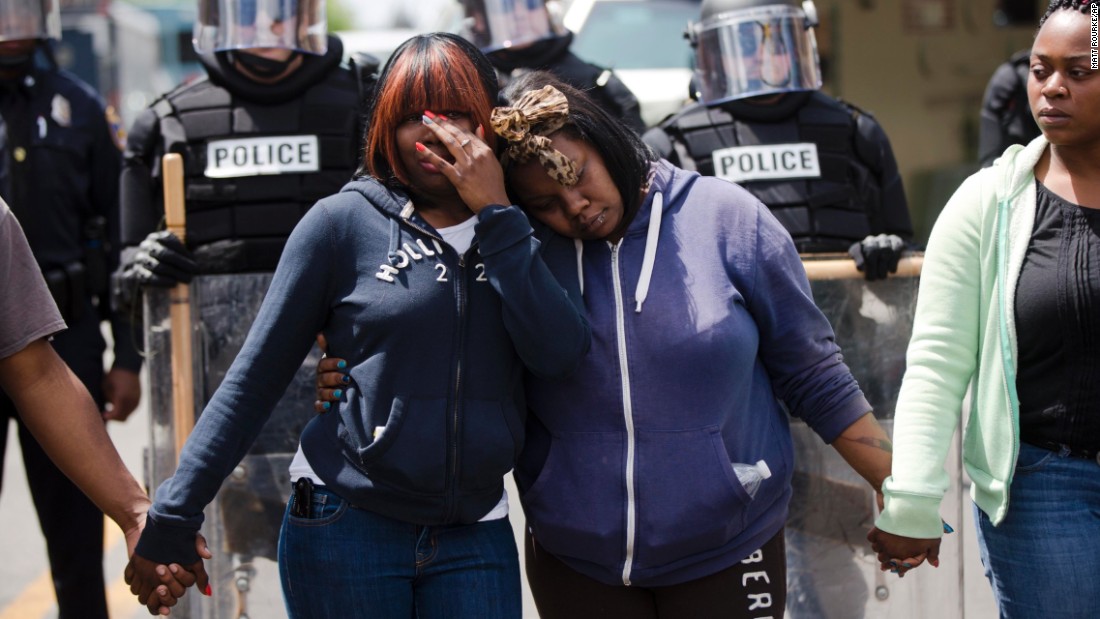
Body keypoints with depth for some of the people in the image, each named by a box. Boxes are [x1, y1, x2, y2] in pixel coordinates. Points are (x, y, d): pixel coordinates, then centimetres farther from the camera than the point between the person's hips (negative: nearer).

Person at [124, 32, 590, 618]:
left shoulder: (513, 231, 6)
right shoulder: (343, 223, -2)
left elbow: (559, 354, -10)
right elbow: (255, 378, 0)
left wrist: (494, 212, -11)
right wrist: (172, 518, -2)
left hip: (474, 537, 3)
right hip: (348, 525, -2)